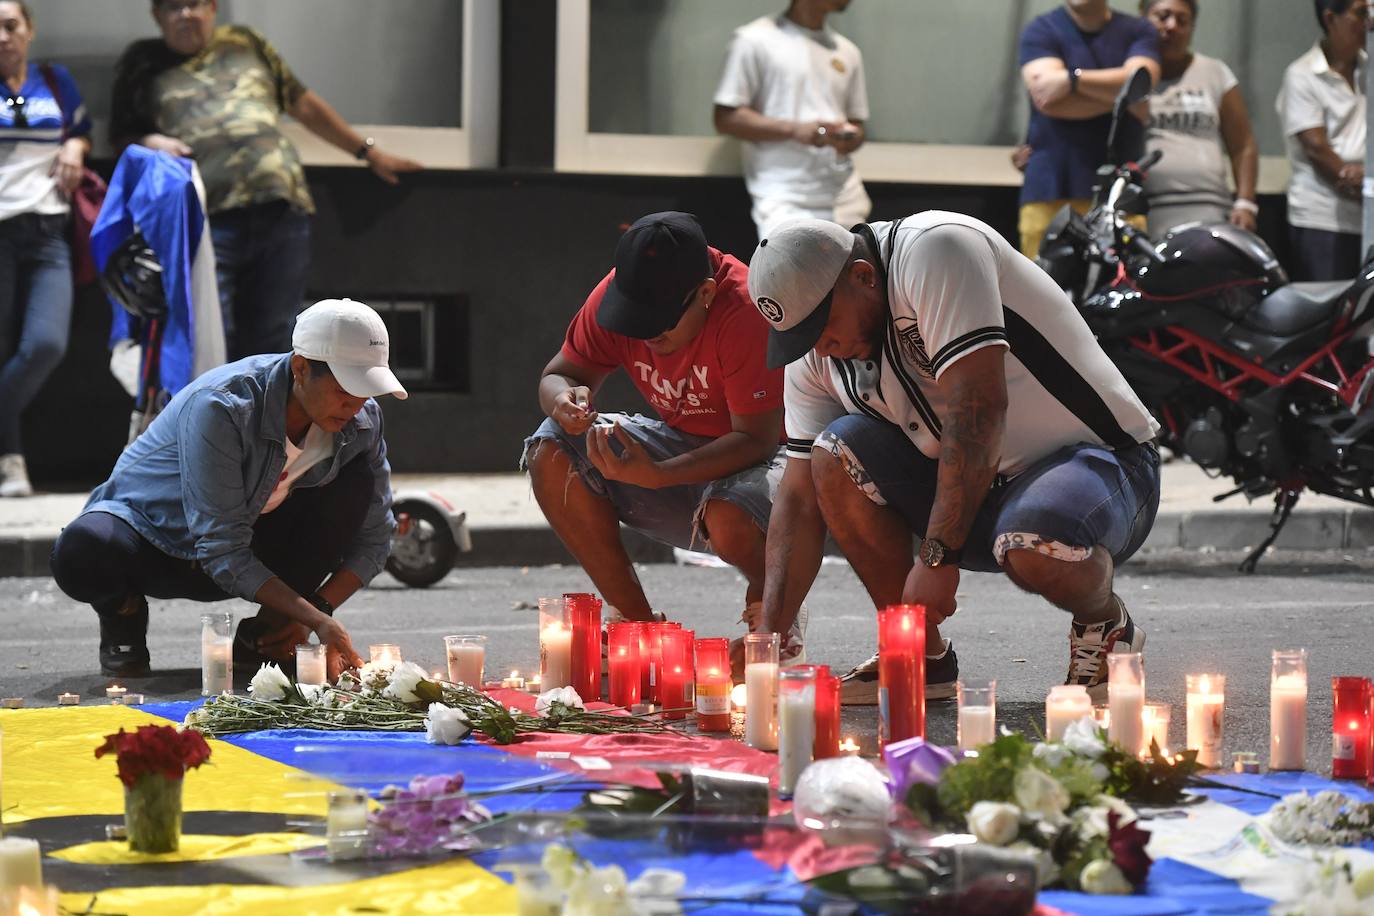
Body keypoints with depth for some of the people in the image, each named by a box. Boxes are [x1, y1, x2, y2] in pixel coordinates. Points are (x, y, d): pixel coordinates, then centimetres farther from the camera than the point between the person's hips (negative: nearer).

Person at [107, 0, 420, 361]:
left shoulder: (246, 44, 22)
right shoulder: (145, 65, 15)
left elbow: (305, 106, 28)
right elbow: (122, 138, 19)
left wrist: (369, 152, 30)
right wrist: (149, 143, -4)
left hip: (282, 212, 3)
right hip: (208, 221, -3)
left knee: (272, 343, 3)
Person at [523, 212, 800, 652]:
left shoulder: (745, 311, -28)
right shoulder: (616, 293, -11)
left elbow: (757, 439, -28)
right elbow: (557, 374, 1)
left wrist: (655, 476, -40)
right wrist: (565, 399, -26)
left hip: (755, 457, -6)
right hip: (680, 442, 6)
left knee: (728, 519, -40)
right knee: (551, 453, -17)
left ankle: (768, 600, -1)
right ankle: (633, 615, -8)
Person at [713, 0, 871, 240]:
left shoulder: (847, 52, 16)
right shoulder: (755, 40, 0)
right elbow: (726, 118, -4)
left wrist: (851, 138, -4)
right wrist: (794, 130, -17)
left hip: (843, 200, 6)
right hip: (784, 200, -6)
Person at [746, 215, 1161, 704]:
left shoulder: (935, 251, -22)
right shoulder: (815, 355, 0)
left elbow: (979, 408, -29)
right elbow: (799, 497, 1)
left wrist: (937, 554, -29)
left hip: (1103, 459, -7)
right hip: (979, 484, 7)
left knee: (1033, 547, -38)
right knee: (837, 449, -13)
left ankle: (1106, 624, -2)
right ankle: (923, 654, -2)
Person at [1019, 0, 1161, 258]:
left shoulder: (1138, 32, 15)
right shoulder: (1040, 31, 10)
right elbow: (1046, 96, -7)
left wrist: (1072, 79, -9)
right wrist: (1117, 95, -4)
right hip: (1052, 187, -1)